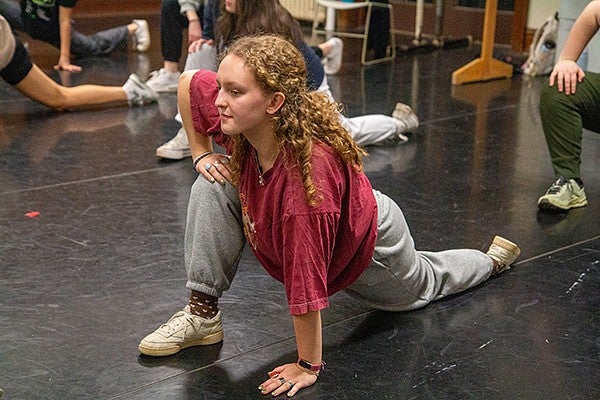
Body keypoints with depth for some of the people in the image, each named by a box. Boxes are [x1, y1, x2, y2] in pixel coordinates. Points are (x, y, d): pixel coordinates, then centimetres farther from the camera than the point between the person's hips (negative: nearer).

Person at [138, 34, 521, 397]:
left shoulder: (307, 172, -48)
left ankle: (493, 259, 58)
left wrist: (308, 366, -33)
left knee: (419, 288, 28)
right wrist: (201, 154, -11)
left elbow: (306, 283, -41)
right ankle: (203, 312, -10)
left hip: (363, 243, -5)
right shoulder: (237, 117, -30)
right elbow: (188, 81, -9)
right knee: (213, 188, -20)